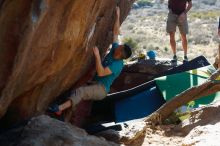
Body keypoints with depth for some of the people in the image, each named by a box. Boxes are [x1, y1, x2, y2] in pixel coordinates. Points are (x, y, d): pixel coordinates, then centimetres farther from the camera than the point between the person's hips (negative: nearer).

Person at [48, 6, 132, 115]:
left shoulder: (118, 65, -20)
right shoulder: (114, 50, 5)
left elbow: (101, 73, -30)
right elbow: (116, 33, 11)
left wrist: (97, 56, -32)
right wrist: (117, 16, 12)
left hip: (101, 89, -11)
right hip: (95, 83, 11)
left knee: (80, 91, -35)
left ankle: (60, 108, -49)